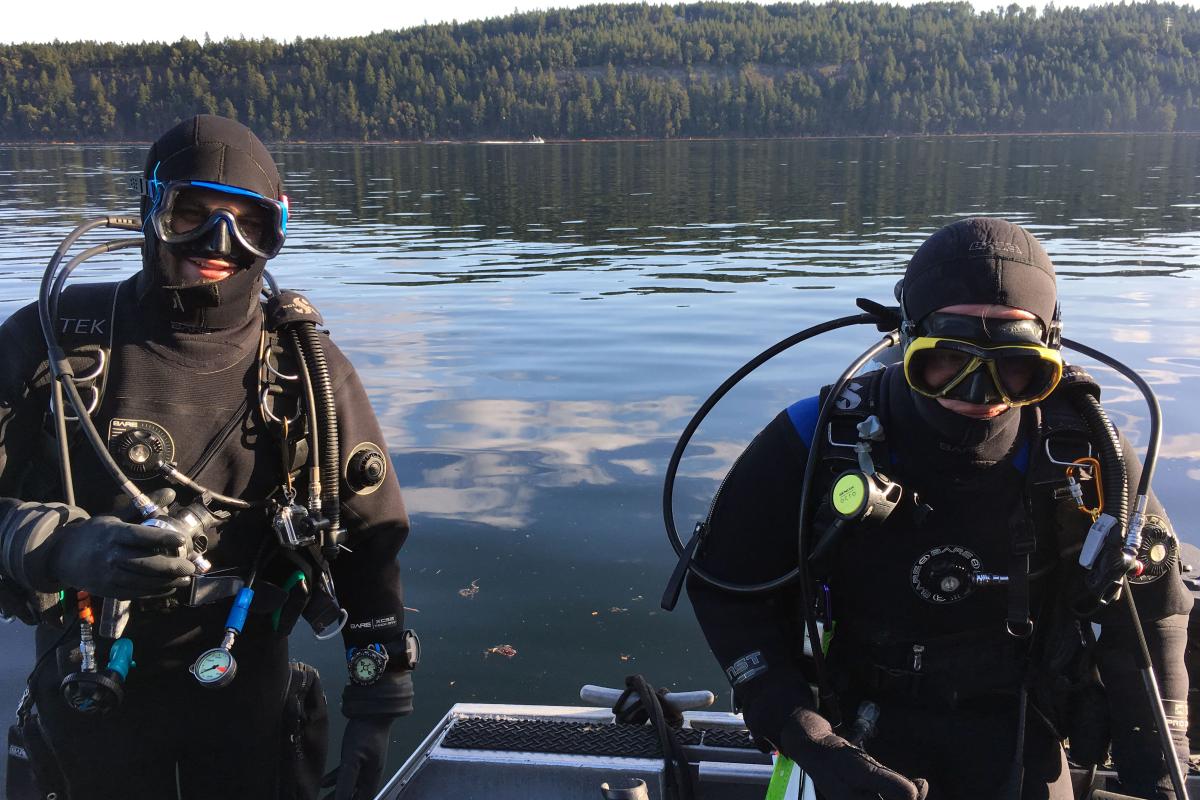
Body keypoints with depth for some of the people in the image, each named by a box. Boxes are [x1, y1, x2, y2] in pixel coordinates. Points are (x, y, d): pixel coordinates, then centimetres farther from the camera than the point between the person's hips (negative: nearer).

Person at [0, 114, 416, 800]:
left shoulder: (307, 367, -7)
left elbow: (371, 537, -4)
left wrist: (376, 708, -4)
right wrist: (65, 547, -28)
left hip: (246, 692, 0)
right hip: (86, 699, 1)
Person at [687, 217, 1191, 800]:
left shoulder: (1084, 456, -16)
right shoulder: (818, 445, -22)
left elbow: (1151, 609, 0)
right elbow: (724, 587, -14)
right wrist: (813, 747, -20)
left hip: (1021, 738, 2)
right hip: (869, 737, -1)